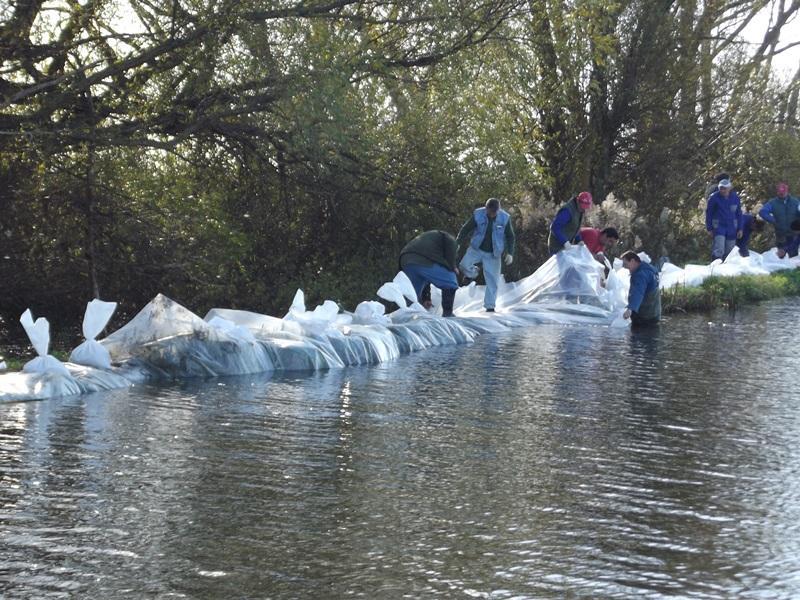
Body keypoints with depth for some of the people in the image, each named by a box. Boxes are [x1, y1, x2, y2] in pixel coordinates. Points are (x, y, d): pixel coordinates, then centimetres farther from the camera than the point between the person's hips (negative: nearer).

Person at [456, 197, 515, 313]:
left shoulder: (505, 218, -11)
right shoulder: (478, 215, -14)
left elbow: (510, 237, -1)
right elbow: (466, 229, -3)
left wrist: (510, 253, -10)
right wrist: (457, 244, -5)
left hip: (493, 254, 0)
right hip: (476, 249, 0)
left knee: (492, 280, -2)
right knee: (464, 265, -21)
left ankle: (490, 306, 9)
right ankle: (472, 272, 15)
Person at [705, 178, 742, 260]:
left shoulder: (735, 198, 2)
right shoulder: (714, 197, -7)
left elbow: (739, 214, 12)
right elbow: (708, 213, 1)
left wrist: (740, 229, 9)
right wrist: (709, 229, -1)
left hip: (732, 228, 4)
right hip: (718, 227, -4)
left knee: (729, 252, 7)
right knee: (718, 251, -18)